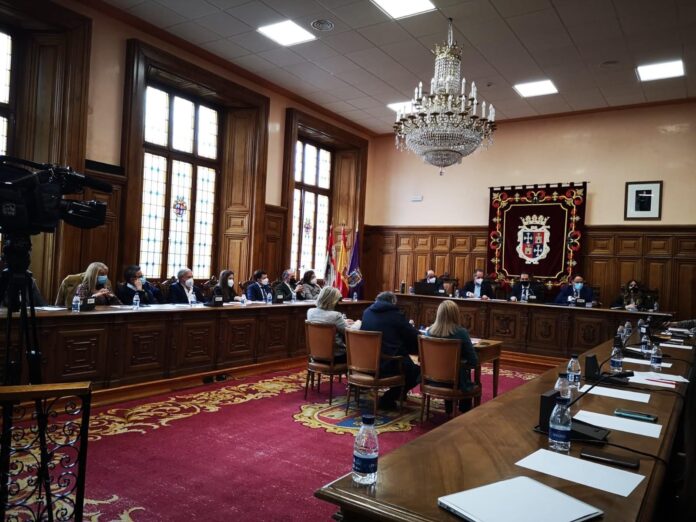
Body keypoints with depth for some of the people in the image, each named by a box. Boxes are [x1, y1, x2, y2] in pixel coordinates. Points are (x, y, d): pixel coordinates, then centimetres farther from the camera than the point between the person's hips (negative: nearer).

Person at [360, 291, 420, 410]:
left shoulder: (367, 312, 10)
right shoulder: (395, 315, -6)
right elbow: (415, 337, -3)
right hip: (388, 364, -7)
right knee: (417, 370, 12)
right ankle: (388, 399, 5)